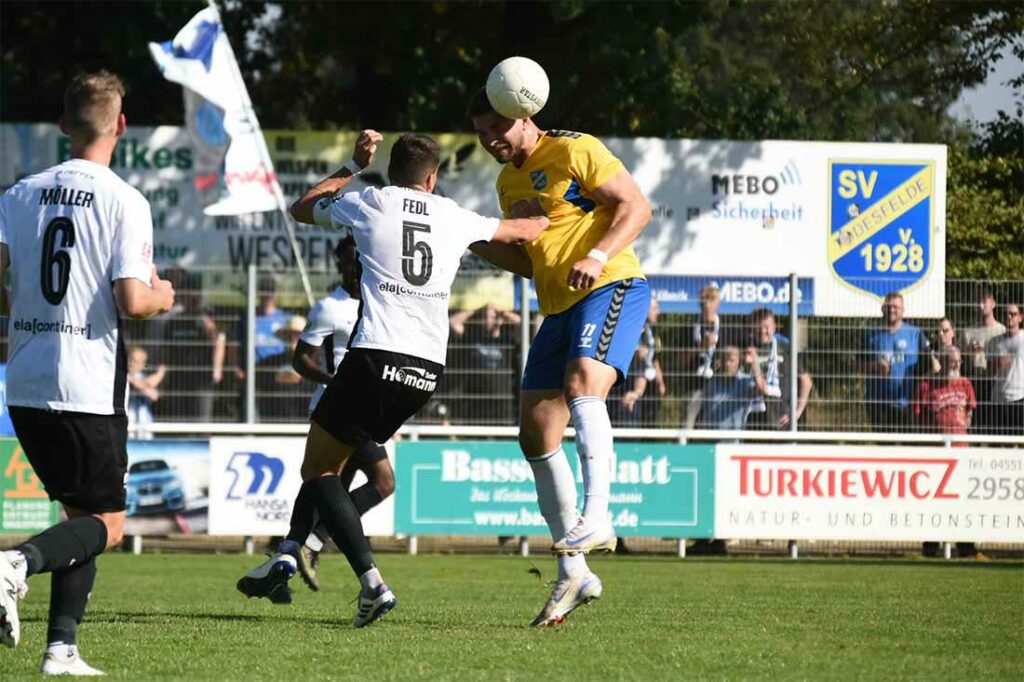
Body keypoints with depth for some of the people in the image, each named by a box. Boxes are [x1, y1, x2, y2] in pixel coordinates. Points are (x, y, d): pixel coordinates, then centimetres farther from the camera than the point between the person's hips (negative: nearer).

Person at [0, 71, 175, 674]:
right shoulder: (125, 202, -8)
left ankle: (63, 647, 6)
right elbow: (131, 302, -14)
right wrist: (161, 297, 8)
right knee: (108, 523, 4)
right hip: (89, 388, -5)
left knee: (82, 513, 17)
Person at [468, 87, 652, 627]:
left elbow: (636, 207, -10)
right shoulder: (508, 183, 19)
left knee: (582, 382, -34)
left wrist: (598, 255, -24)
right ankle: (573, 574, 6)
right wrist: (478, 243, 10)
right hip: (559, 308, 9)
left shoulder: (575, 152, -5)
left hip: (611, 288, -9)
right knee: (537, 434, 1)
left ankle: (596, 518, -41)